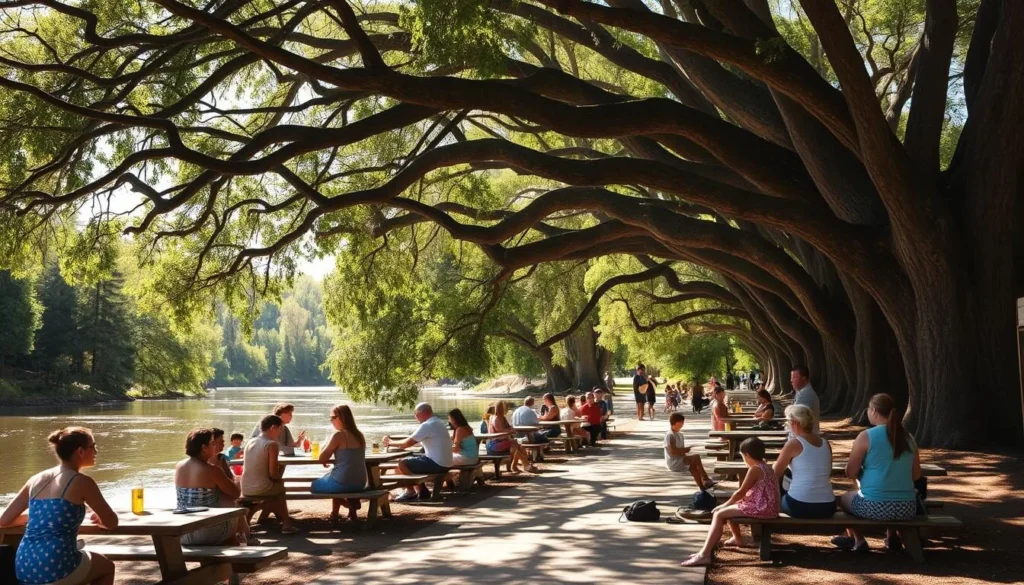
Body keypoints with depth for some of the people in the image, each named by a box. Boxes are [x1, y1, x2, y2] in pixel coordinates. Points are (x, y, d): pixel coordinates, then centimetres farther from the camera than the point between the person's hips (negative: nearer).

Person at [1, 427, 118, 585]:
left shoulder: (36, 479, 12)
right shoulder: (82, 482, -5)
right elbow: (112, 523, 1)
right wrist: (100, 519, 23)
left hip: (23, 569, 6)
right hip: (55, 568, -6)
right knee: (107, 567, 26)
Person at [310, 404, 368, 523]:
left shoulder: (339, 435, -14)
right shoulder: (359, 435, 7)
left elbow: (321, 458, -9)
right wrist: (330, 458, 17)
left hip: (343, 482, -7)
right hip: (359, 483, 7)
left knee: (315, 485, 22)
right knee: (328, 477, 37)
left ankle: (350, 502, 5)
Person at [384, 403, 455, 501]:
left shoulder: (427, 425, -16)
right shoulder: (437, 422, 16)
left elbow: (408, 443, -14)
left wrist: (391, 443, 2)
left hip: (437, 464, -10)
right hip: (444, 464, 10)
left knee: (402, 463, -7)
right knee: (414, 461, 24)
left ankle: (410, 492, 7)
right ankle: (423, 491, 19)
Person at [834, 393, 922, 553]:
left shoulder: (866, 437, -9)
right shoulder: (908, 437, 5)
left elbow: (851, 473, -5)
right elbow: (916, 475, 12)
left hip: (874, 506, -4)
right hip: (907, 509, 5)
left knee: (844, 498, 28)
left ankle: (858, 540, 21)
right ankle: (892, 537, 29)